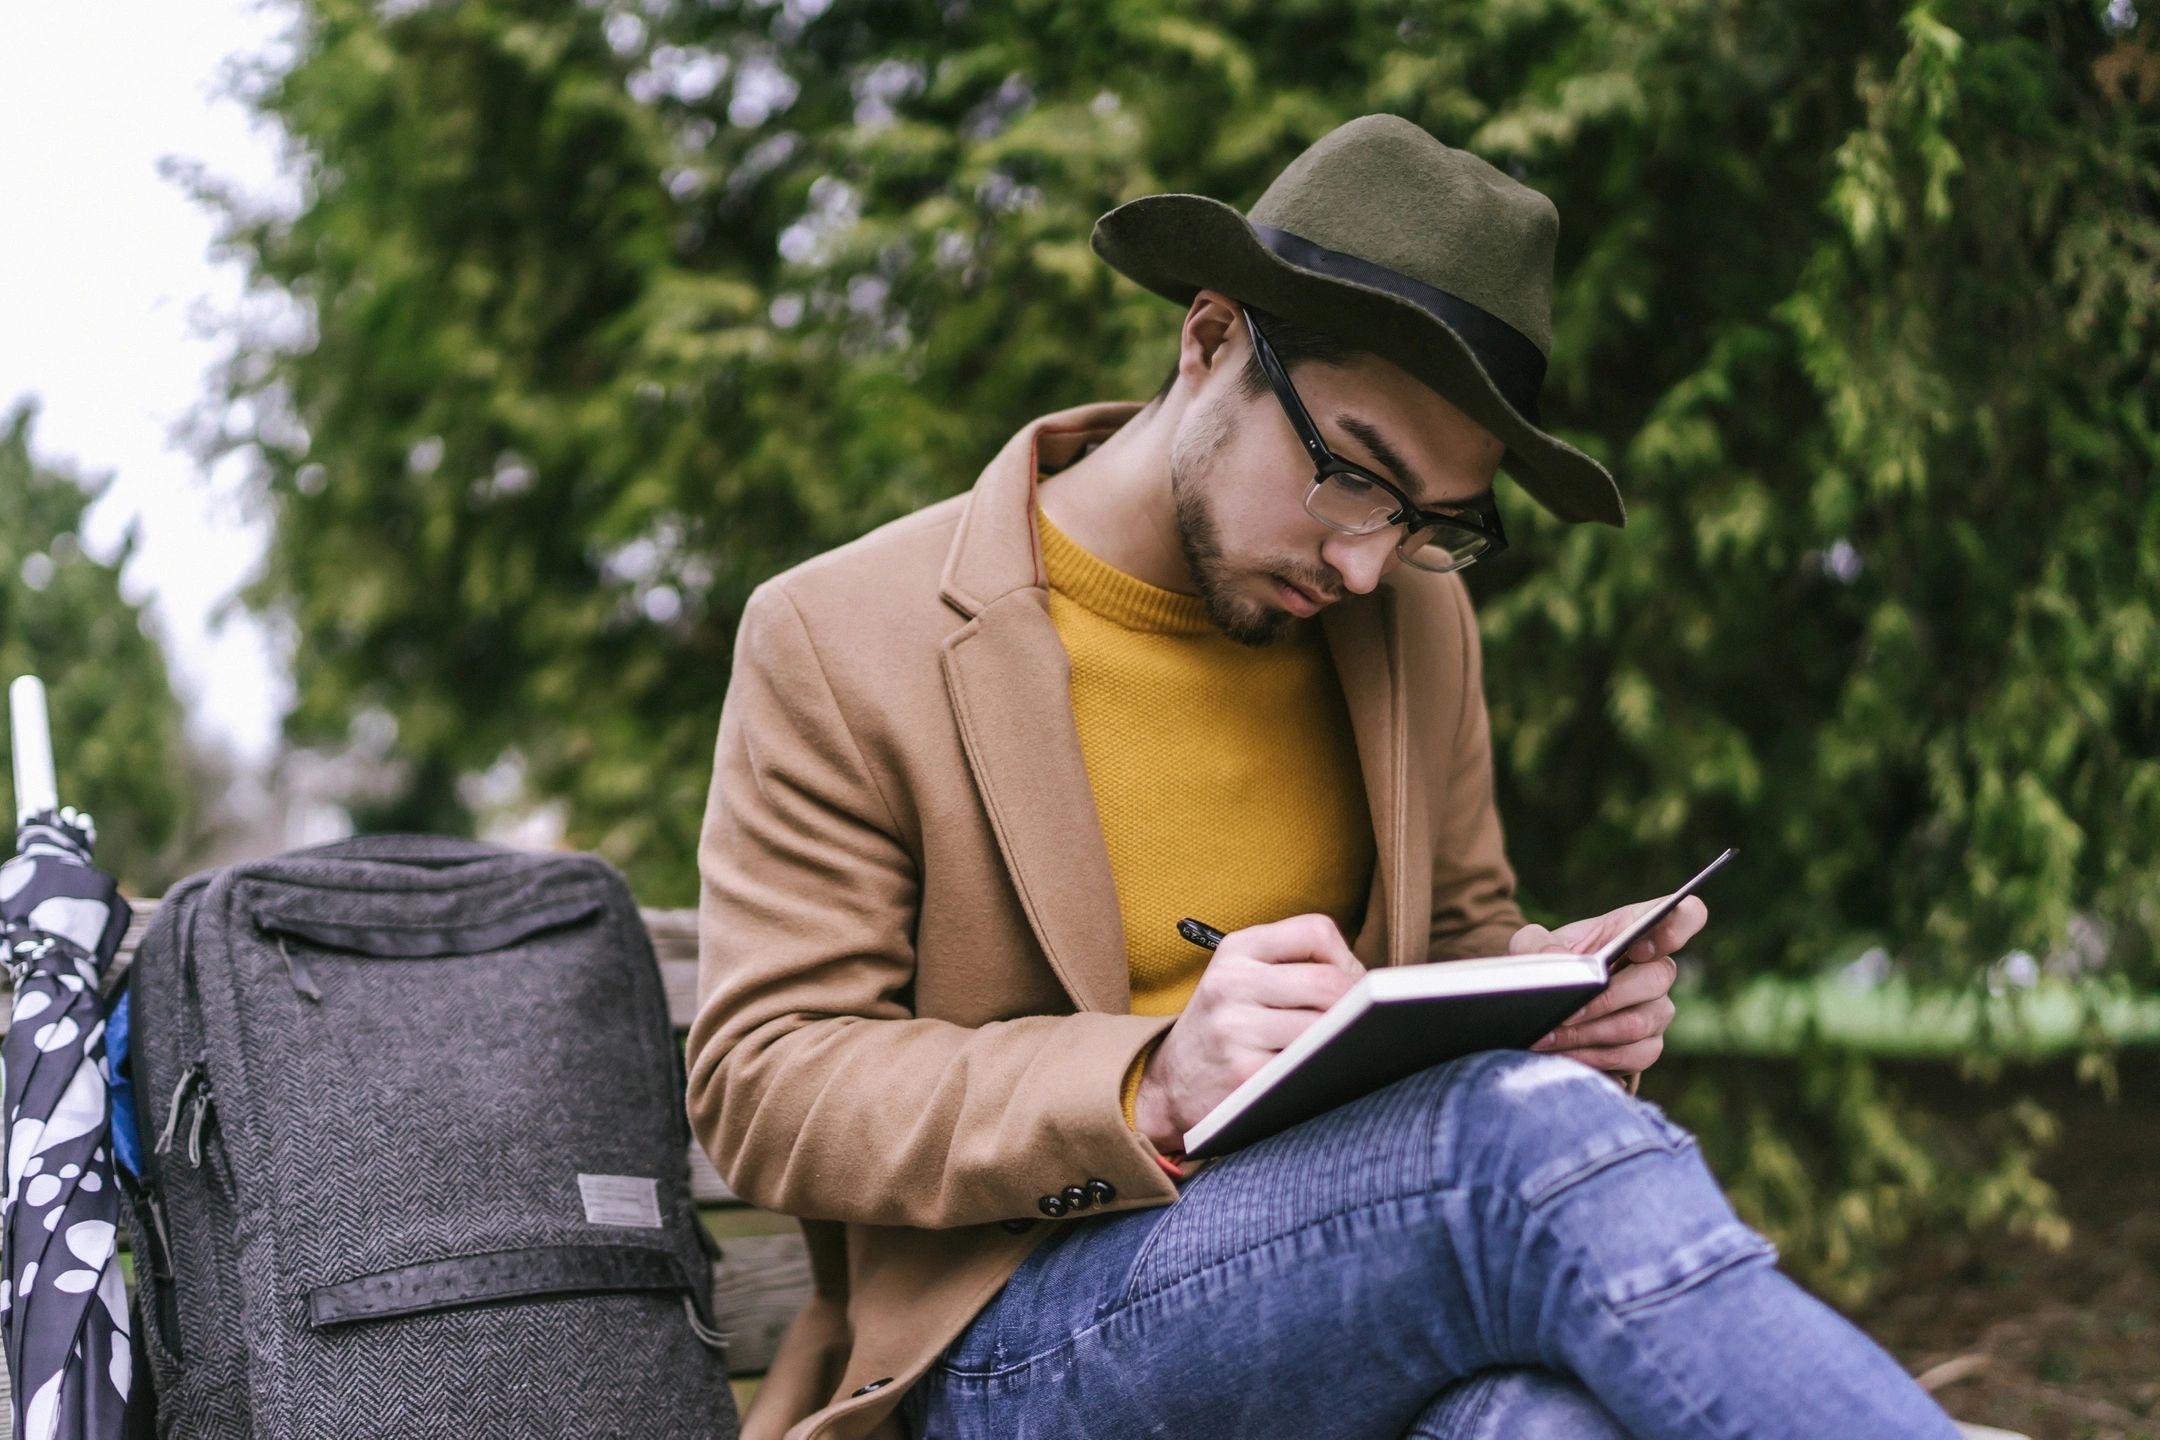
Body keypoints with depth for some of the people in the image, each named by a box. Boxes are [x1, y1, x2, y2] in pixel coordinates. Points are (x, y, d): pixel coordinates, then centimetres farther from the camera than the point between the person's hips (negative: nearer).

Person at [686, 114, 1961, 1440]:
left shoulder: (1417, 621, 11)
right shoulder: (838, 644, -5)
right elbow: (763, 1084, -7)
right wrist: (1151, 1092, -24)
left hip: (1370, 1256, 4)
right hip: (1020, 1326, -3)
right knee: (1542, 1137, -33)